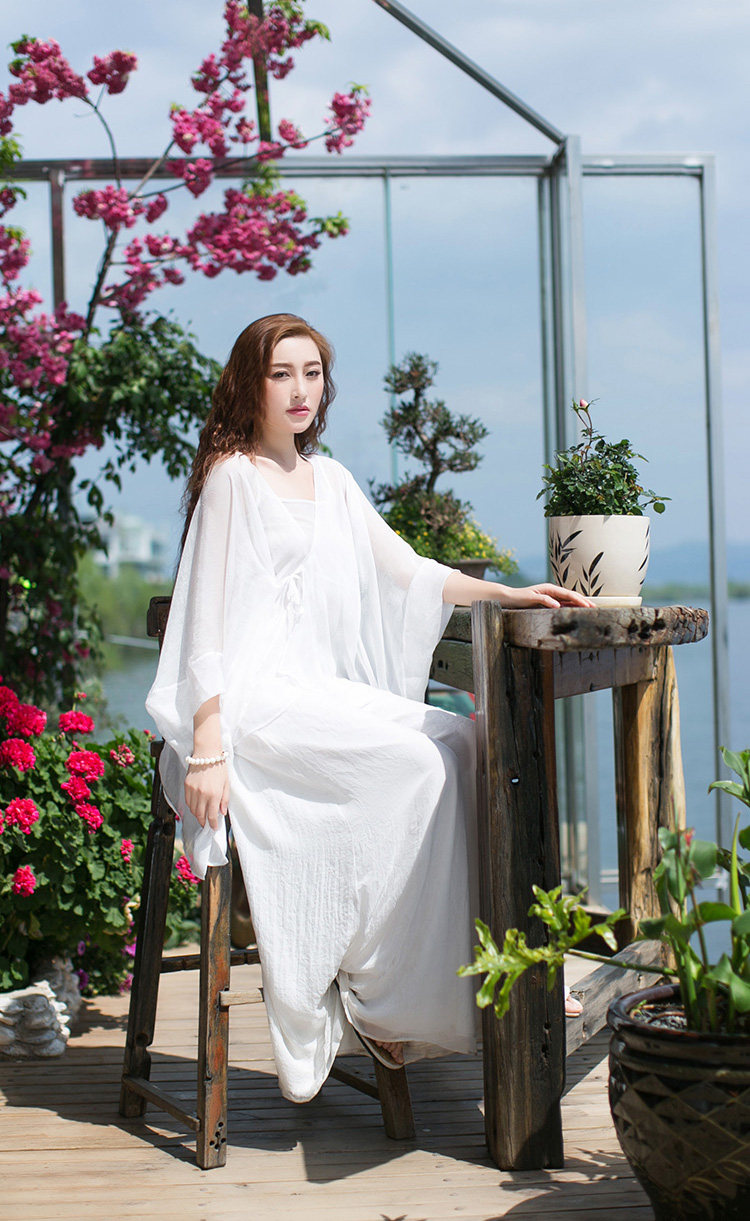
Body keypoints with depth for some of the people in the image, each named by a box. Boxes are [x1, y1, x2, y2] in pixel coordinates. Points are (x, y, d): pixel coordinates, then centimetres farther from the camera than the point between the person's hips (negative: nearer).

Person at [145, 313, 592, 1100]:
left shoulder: (327, 478, 19)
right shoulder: (232, 478, -4)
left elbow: (405, 569, 20)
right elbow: (207, 619, -10)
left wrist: (509, 594, 6)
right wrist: (207, 749, -19)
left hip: (316, 693, 7)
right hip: (252, 697, -7)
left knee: (460, 741, -13)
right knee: (417, 764, -24)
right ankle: (373, 997, -15)